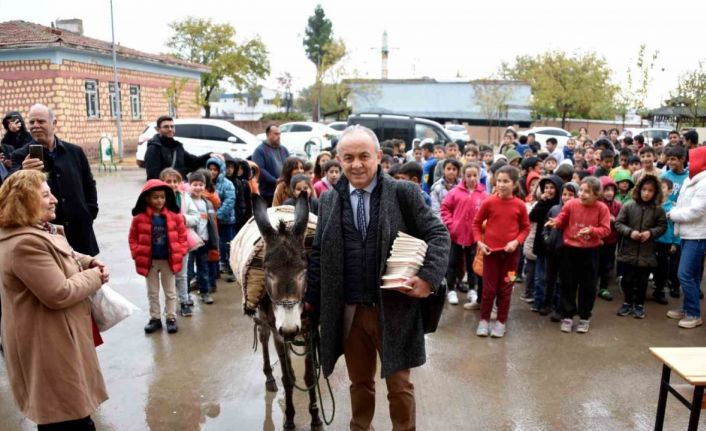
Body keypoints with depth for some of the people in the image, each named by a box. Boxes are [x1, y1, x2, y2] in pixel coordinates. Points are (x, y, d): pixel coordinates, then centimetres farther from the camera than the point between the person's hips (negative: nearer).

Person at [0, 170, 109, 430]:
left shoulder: (39, 231, 8)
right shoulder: (25, 243, -28)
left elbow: (62, 258, 22)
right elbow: (60, 294, -29)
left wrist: (89, 263, 1)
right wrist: (94, 277, -14)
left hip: (54, 338, 11)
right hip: (49, 344, -11)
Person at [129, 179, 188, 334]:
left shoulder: (174, 216, -9)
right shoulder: (140, 218, -10)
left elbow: (182, 235, 0)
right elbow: (133, 238, 0)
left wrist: (180, 252, -6)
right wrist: (137, 254, -7)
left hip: (168, 260, 0)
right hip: (150, 261, 0)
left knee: (170, 291, 12)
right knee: (152, 292, 14)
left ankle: (171, 318, 24)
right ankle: (155, 318, 28)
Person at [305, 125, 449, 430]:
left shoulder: (403, 192, -6)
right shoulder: (329, 200, 4)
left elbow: (438, 235, -6)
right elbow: (318, 254, 9)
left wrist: (429, 276, -20)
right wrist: (311, 299, 7)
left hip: (394, 308, -3)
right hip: (348, 311, 3)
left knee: (399, 385, 13)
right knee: (359, 381, 20)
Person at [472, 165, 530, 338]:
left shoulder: (520, 205, -5)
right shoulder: (488, 202, -8)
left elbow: (525, 228, 4)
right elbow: (476, 222, 3)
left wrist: (516, 241, -12)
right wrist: (479, 241, -8)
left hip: (511, 252, 1)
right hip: (490, 250, -1)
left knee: (505, 288, 10)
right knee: (489, 288, 6)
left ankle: (501, 321, 23)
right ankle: (484, 320, 21)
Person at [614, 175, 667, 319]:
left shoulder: (658, 209, -3)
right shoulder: (628, 206, -6)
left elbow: (662, 226, 3)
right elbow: (618, 223, -3)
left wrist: (651, 232, -14)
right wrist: (630, 232, -18)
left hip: (647, 253, 0)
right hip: (629, 251, 0)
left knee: (642, 281, 10)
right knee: (627, 279, 8)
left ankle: (639, 304, 28)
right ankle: (628, 302, 28)